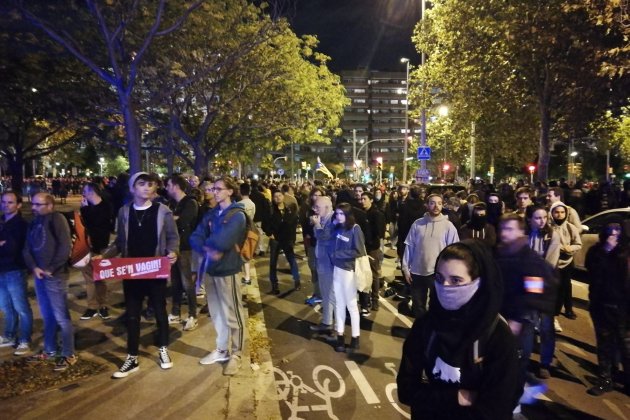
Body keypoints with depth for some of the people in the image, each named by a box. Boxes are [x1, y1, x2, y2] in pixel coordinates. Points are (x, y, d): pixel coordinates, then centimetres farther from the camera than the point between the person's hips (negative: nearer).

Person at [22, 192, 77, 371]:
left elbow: (65, 246, -17)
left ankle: (69, 355, 8)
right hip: (39, 275, 7)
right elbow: (27, 249, 13)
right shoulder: (34, 223, 14)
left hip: (55, 276, -7)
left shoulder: (56, 219, -9)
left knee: (61, 317, -2)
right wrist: (34, 267, -4)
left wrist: (51, 269, -14)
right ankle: (49, 350, 31)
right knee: (47, 316, 17)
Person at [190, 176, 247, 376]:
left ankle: (235, 354, 20)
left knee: (232, 315, 4)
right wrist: (208, 249, -17)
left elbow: (223, 242, -23)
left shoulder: (237, 215, -11)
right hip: (210, 268, 7)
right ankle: (222, 350, 32)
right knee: (217, 313, 17)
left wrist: (206, 241, -3)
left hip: (227, 269, -6)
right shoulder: (211, 214, 10)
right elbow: (194, 238, 2)